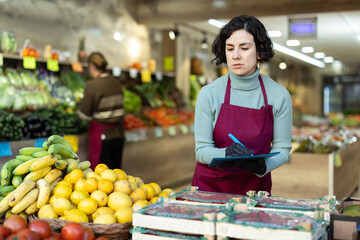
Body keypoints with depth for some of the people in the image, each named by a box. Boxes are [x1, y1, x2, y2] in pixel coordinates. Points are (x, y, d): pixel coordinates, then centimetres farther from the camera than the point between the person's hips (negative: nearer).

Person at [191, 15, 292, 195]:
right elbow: (202, 150, -6)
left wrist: (262, 165, -19)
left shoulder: (279, 95, -4)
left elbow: (282, 149, 0)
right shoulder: (209, 93, -7)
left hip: (256, 186, 1)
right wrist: (227, 154, -25)